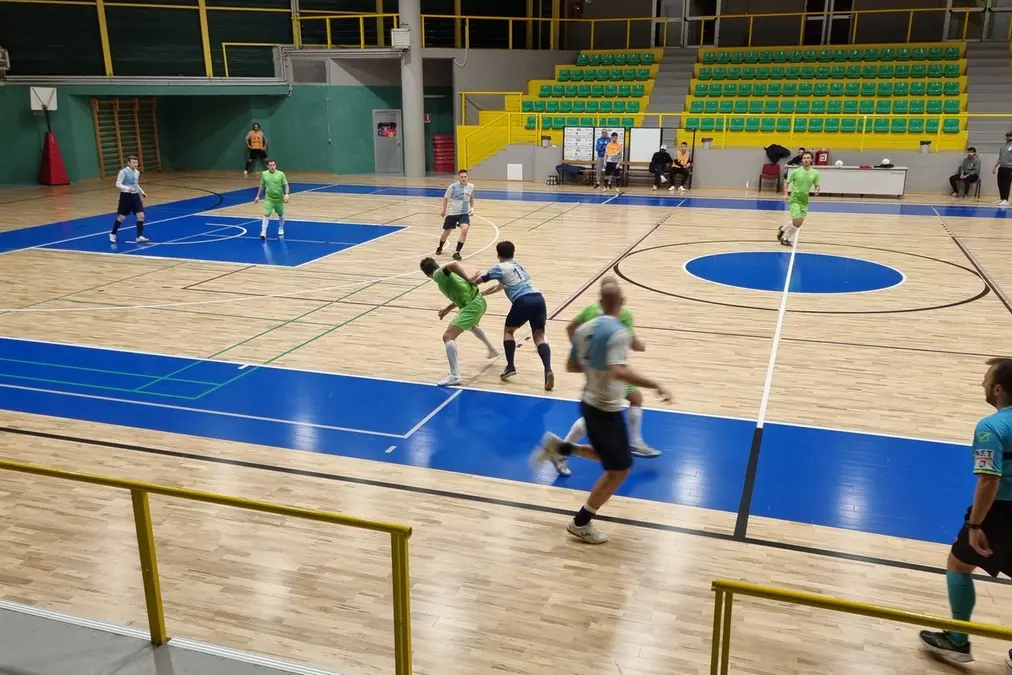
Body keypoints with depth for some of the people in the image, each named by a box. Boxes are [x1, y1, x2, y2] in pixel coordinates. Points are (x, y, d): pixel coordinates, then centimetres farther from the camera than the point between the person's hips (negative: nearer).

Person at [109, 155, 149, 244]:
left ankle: (140, 237, -5)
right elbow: (118, 184, -15)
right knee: (122, 217, 5)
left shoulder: (137, 172, 7)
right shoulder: (123, 171, -13)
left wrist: (142, 192, 12)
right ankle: (112, 234, 26)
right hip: (126, 196, -5)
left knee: (141, 216, -8)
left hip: (135, 196, 5)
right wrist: (128, 188, -29)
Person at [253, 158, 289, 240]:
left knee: (281, 215, 16)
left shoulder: (281, 174, -10)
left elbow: (286, 185, -8)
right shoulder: (264, 174, -3)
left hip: (279, 199, 0)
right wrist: (258, 196, 11)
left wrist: (286, 195, -22)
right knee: (266, 214, -12)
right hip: (269, 198, 0)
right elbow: (262, 185, 10)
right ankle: (263, 232, -12)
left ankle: (281, 229, 40)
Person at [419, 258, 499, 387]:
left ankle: (454, 375, -20)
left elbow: (453, 264, -27)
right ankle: (492, 350, 61)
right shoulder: (447, 274, 20)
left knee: (448, 336, -15)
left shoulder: (438, 274, -6)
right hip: (479, 301, 10)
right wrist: (448, 309, 28)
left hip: (473, 305, -10)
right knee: (472, 326, 42)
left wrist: (469, 280, -21)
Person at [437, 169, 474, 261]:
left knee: (464, 230, -23)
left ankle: (456, 252, -13)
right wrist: (444, 211, 4)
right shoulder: (453, 187, -16)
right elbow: (446, 198, -1)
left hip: (464, 213, 1)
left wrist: (472, 207, 3)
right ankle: (440, 248, 44)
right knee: (447, 232, 13)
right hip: (452, 213, -1)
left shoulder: (471, 187, -6)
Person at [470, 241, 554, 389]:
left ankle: (510, 366, 10)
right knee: (539, 336, 2)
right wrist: (485, 293, 51)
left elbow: (481, 279, 17)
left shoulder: (500, 268, 9)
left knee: (508, 330, 18)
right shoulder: (518, 265, 30)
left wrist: (471, 281, 39)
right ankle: (548, 370, -19)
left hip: (523, 301, -5)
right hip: (538, 299, 5)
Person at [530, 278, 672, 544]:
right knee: (619, 469, 5)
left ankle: (557, 446, 19)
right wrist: (655, 384, -32)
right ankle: (581, 523, 13)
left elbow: (572, 366, 11)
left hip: (590, 403, 8)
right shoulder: (618, 332, -22)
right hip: (606, 410, -8)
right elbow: (619, 372, -36)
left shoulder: (584, 329, 2)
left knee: (608, 457, 28)